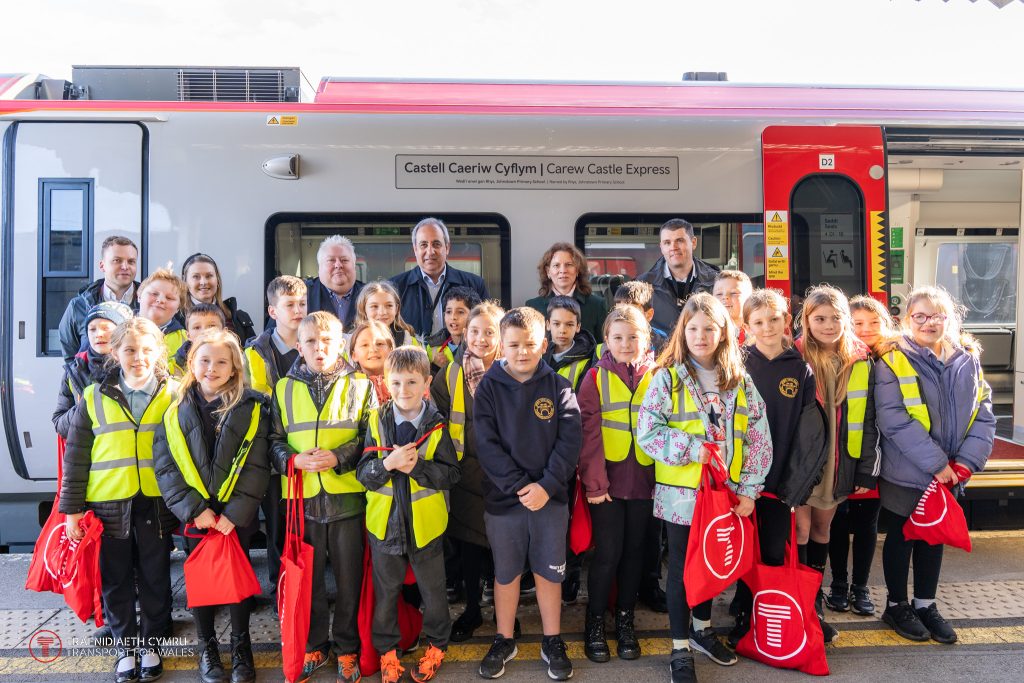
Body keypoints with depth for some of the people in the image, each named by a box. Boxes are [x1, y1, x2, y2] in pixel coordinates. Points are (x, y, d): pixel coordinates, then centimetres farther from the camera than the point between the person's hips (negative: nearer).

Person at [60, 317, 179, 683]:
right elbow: (76, 457, 4)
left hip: (156, 503, 0)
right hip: (109, 504, 1)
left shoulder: (173, 395, -1)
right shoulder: (94, 397, 0)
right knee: (116, 579, 11)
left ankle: (152, 643, 29)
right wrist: (72, 508, 1)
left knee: (155, 578, 11)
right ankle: (126, 647, 29)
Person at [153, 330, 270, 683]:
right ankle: (207, 648, 31)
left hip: (237, 517, -1)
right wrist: (194, 509, -14)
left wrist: (234, 513, -15)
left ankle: (241, 647, 28)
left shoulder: (252, 408, -6)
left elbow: (256, 466, -9)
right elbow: (165, 467, -5)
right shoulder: (176, 411, 0)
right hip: (195, 516, 2)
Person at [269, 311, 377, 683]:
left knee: (349, 579, 9)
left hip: (348, 497, -1)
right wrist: (292, 459, -12)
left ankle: (348, 648, 26)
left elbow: (370, 440, -2)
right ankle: (315, 645, 31)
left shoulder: (360, 386, 0)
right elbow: (274, 440, 8)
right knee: (308, 579, 13)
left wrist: (338, 457, -16)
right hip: (302, 497, 2)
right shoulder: (284, 388, 6)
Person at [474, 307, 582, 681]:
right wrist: (518, 486, -16)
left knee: (549, 572, 11)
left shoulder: (559, 387, -2)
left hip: (551, 497, 0)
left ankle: (553, 642, 28)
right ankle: (504, 641, 31)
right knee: (505, 573, 13)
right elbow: (487, 444, -9)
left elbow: (570, 440, -7)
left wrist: (547, 485, -16)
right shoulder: (488, 388, -4)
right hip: (502, 499, 0)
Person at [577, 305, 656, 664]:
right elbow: (589, 433, -8)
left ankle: (625, 619, 29)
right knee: (607, 551, 1)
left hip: (644, 480, 2)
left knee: (634, 550, 13)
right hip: (606, 480, -2)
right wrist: (594, 482, -12)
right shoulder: (596, 377, -4)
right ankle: (595, 621, 20)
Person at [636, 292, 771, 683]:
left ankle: (702, 629, 40)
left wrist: (749, 488, -3)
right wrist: (694, 449, -20)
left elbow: (758, 437, 2)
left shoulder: (740, 380, 1)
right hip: (681, 492, -3)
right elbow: (646, 432, -15)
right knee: (682, 567, 7)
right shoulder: (668, 378, -9)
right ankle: (680, 650, 21)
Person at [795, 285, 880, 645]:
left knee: (822, 526, 15)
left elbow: (869, 421, 4)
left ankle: (815, 600, 28)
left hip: (840, 463, 4)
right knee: (801, 528, -1)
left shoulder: (861, 362, 1)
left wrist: (867, 470, 1)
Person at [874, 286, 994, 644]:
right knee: (902, 537, 10)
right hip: (905, 474, -4)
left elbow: (984, 416, 2)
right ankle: (896, 605, 27)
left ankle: (926, 604, 33)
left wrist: (965, 463, -10)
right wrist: (936, 463, -21)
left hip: (949, 476, 5)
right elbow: (894, 421, -20)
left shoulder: (968, 360, 3)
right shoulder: (893, 363, -13)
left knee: (934, 537, 17)